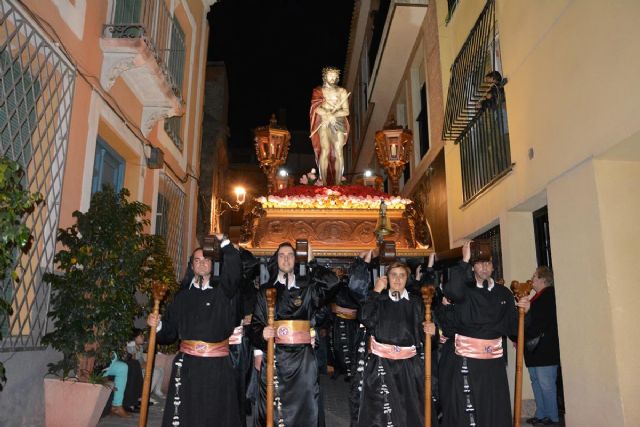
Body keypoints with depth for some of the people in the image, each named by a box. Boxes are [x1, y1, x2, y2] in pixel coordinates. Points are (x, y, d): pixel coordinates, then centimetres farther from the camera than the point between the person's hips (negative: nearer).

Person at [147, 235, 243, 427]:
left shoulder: (222, 289, 4)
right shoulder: (183, 296, 10)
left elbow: (234, 270, -16)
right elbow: (170, 330, 11)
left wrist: (223, 241, -19)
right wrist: (157, 325, -8)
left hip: (217, 366, -1)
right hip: (187, 364, 2)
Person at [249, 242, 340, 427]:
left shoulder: (306, 287, 8)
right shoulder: (266, 291, 8)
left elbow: (332, 282, -8)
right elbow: (255, 324, 7)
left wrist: (311, 262, -1)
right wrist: (262, 334, -14)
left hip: (302, 358, 0)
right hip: (273, 356, 0)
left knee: (303, 407, 2)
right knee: (271, 410, 2)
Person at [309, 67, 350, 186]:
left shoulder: (342, 91, 16)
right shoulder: (318, 91, 13)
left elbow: (346, 111, 6)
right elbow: (316, 108, -1)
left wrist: (333, 115, -9)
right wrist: (328, 115, -15)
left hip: (338, 123, 2)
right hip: (323, 123, -2)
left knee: (338, 152, -8)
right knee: (325, 150, -15)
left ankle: (338, 183, -11)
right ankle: (324, 182, -18)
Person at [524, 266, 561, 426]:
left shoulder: (549, 296, -11)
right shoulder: (537, 298, 18)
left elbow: (541, 323, -19)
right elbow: (529, 320, 16)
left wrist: (522, 336, -16)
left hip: (545, 349, -9)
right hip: (533, 349, 9)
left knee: (546, 384, -3)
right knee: (536, 383, 13)